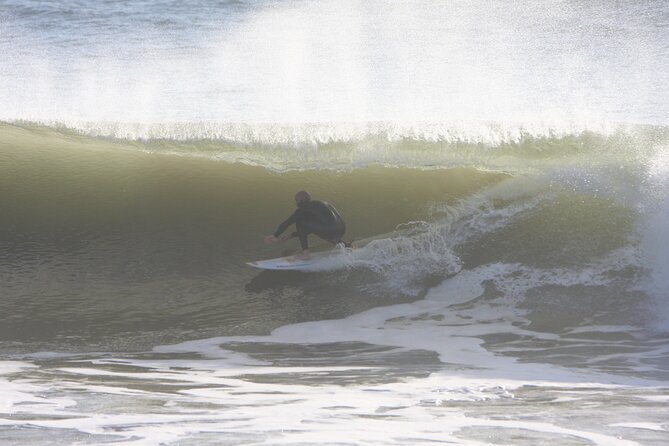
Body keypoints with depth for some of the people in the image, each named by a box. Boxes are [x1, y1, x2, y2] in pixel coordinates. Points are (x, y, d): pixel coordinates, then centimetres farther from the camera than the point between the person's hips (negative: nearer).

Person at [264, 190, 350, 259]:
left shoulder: (304, 208, 2)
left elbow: (287, 223, 3)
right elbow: (309, 228, 36)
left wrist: (275, 236, 14)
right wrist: (290, 236, 38)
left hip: (330, 231, -9)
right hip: (341, 230, 9)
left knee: (299, 222, 2)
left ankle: (305, 253, -2)